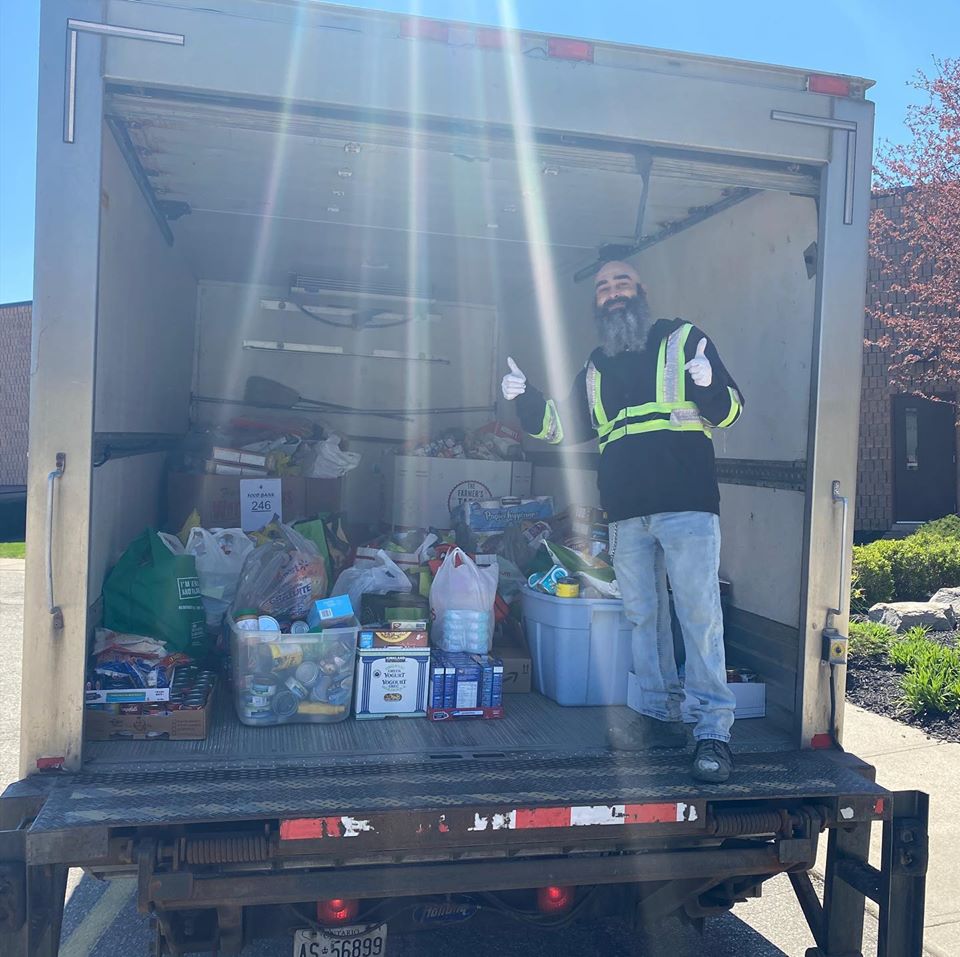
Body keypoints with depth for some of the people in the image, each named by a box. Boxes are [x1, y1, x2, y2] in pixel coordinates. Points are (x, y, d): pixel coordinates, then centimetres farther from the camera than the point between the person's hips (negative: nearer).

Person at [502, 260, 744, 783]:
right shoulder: (596, 367, 21)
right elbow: (562, 426, 21)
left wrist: (709, 387, -18)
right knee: (643, 617, 9)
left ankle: (714, 731, -2)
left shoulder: (684, 340, 8)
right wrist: (525, 399, 5)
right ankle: (660, 716, 20)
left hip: (687, 505, -5)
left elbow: (730, 411, 3)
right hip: (626, 514, 5)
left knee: (699, 615, -7)